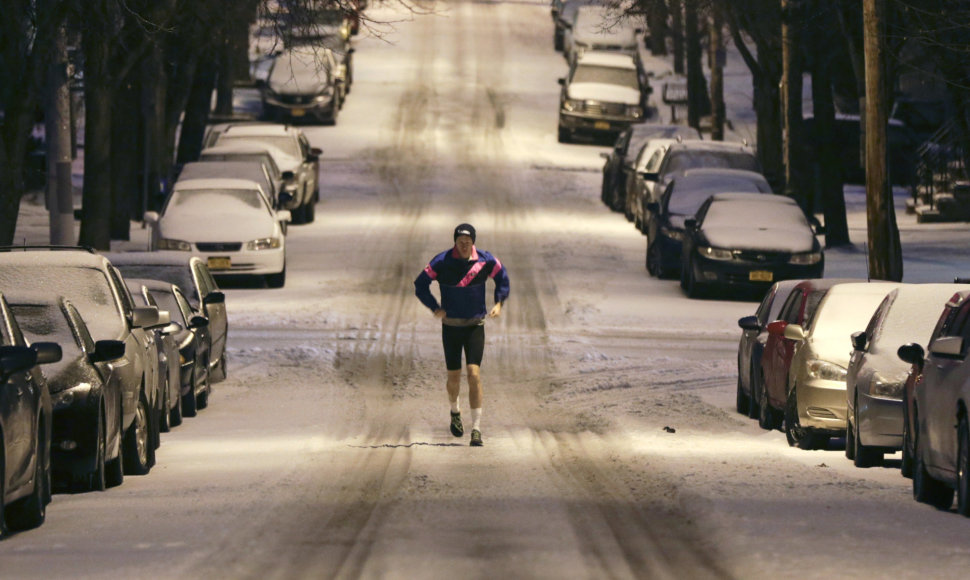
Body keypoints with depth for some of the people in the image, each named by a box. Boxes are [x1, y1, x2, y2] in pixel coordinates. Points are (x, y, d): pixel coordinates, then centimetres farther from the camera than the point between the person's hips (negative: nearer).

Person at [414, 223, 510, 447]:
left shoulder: (486, 261, -5)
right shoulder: (442, 262, -9)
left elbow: (502, 277, 14)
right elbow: (420, 284, 0)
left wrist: (499, 303, 3)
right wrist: (435, 308, -11)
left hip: (475, 325, 0)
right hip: (451, 326, 0)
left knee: (474, 374, -14)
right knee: (454, 377, 6)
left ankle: (476, 429, -13)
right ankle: (455, 411, 40)